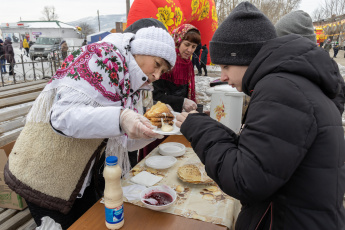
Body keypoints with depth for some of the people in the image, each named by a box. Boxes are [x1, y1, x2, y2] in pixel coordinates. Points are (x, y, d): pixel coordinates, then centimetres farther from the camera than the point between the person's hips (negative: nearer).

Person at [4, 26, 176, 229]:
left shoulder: (132, 84, 4)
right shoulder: (104, 58, -20)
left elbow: (124, 141, 3)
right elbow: (62, 116, -30)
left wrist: (156, 128, -12)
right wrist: (120, 118, -42)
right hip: (44, 174, -7)